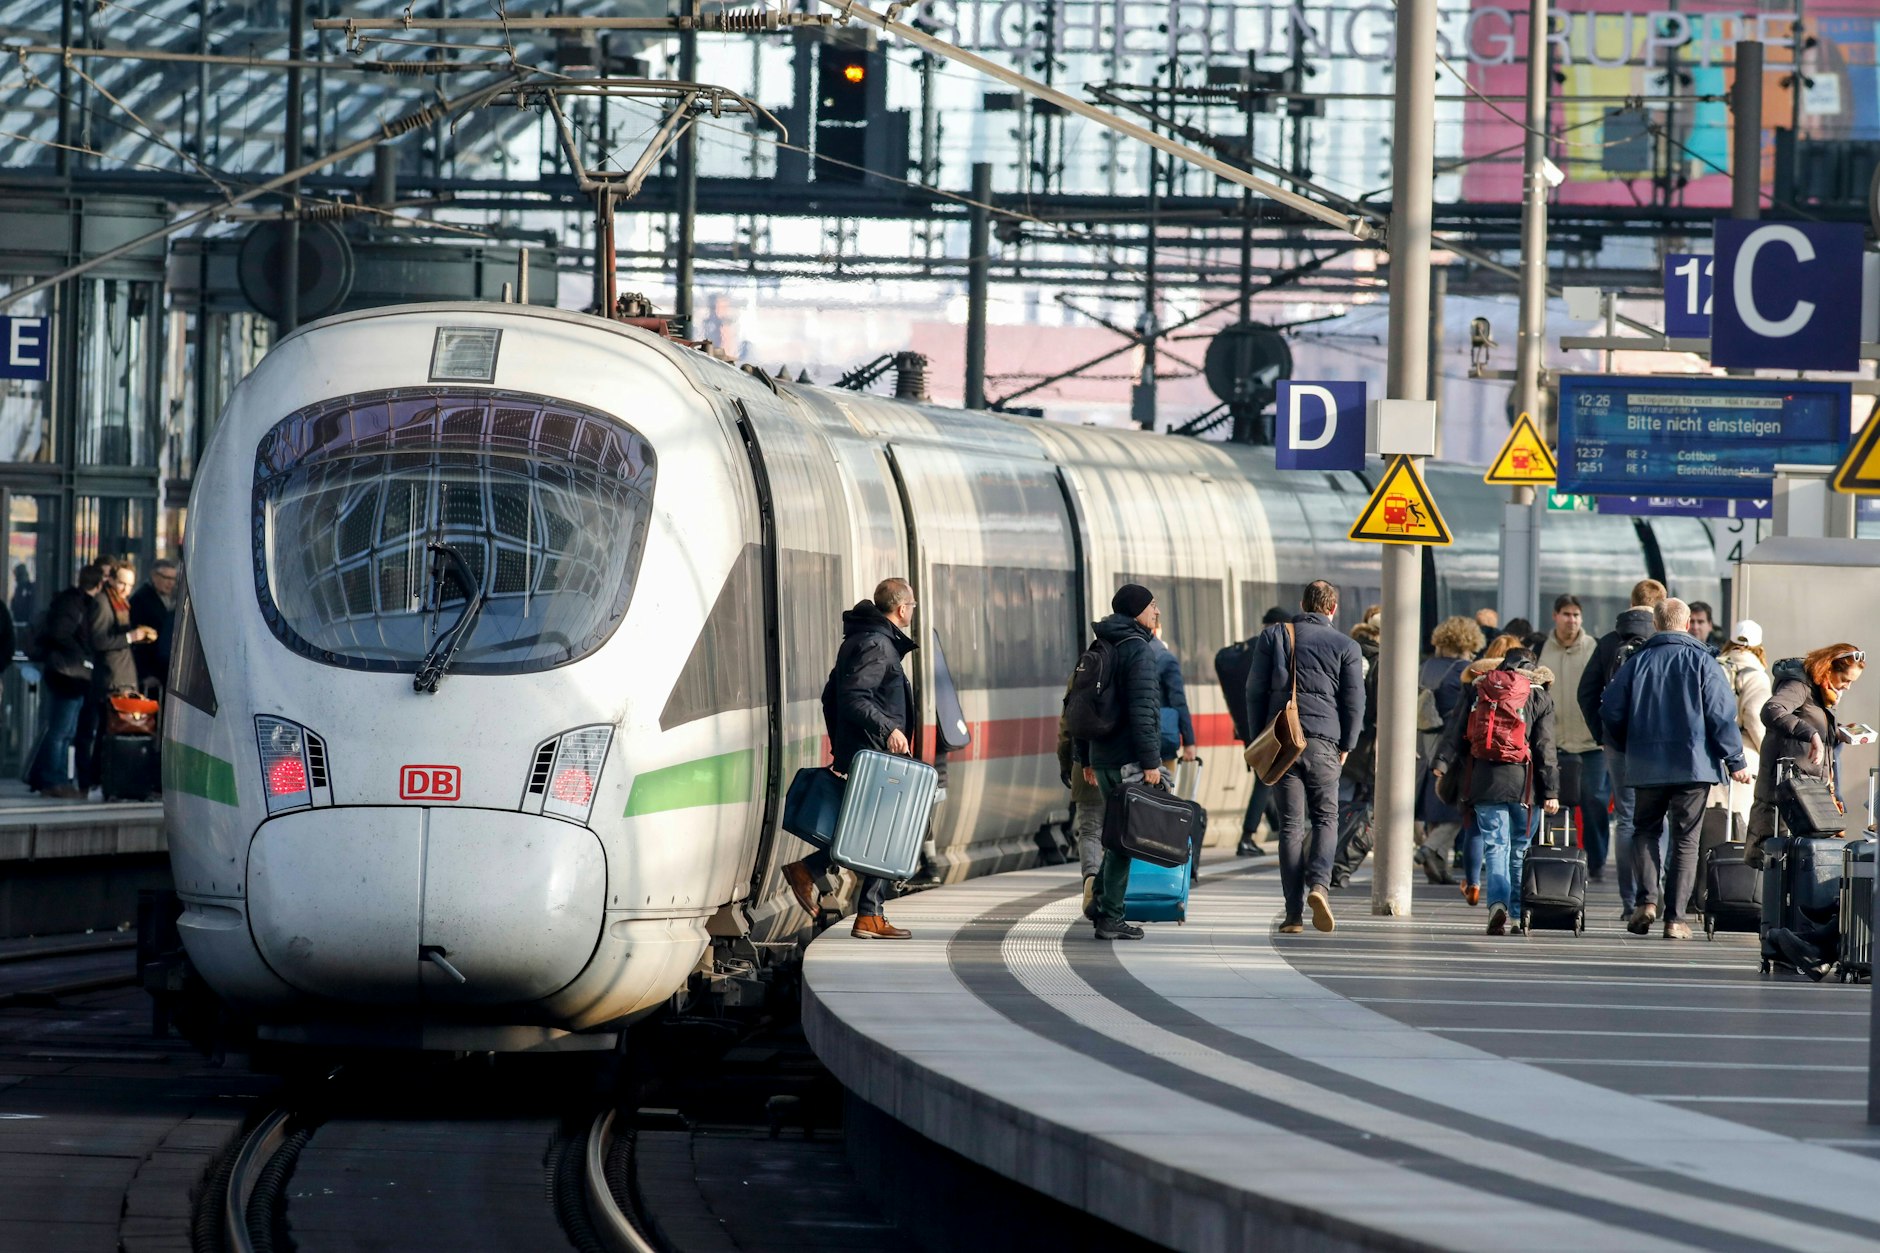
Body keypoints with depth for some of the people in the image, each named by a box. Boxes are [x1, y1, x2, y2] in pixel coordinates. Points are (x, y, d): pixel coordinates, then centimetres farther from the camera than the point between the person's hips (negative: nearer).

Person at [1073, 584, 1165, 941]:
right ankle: (1109, 916, -3)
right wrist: (1150, 761, -18)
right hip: (1128, 761, -8)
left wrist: (1084, 757, 24)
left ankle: (1100, 901, 14)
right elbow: (1142, 710, -19)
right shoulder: (1138, 650, -12)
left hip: (1101, 759, 8)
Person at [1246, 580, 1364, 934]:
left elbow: (1255, 691, 7)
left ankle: (1294, 913, -1)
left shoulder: (1274, 636, 8)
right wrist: (1346, 746, 9)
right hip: (1323, 741, -1)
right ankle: (1319, 883, -19)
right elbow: (1354, 701, 2)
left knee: (1291, 825, 3)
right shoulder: (1345, 646, 4)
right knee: (1325, 818, 8)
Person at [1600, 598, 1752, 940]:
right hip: (1694, 765, -1)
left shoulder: (1637, 662, 2)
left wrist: (1627, 747, 21)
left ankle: (1646, 898, -5)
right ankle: (1675, 918, -2)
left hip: (1646, 767, 1)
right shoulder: (1702, 662, -3)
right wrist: (1735, 761, 0)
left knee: (1645, 830, 16)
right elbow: (1721, 715, -6)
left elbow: (1610, 712, 3)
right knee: (1685, 840, 4)